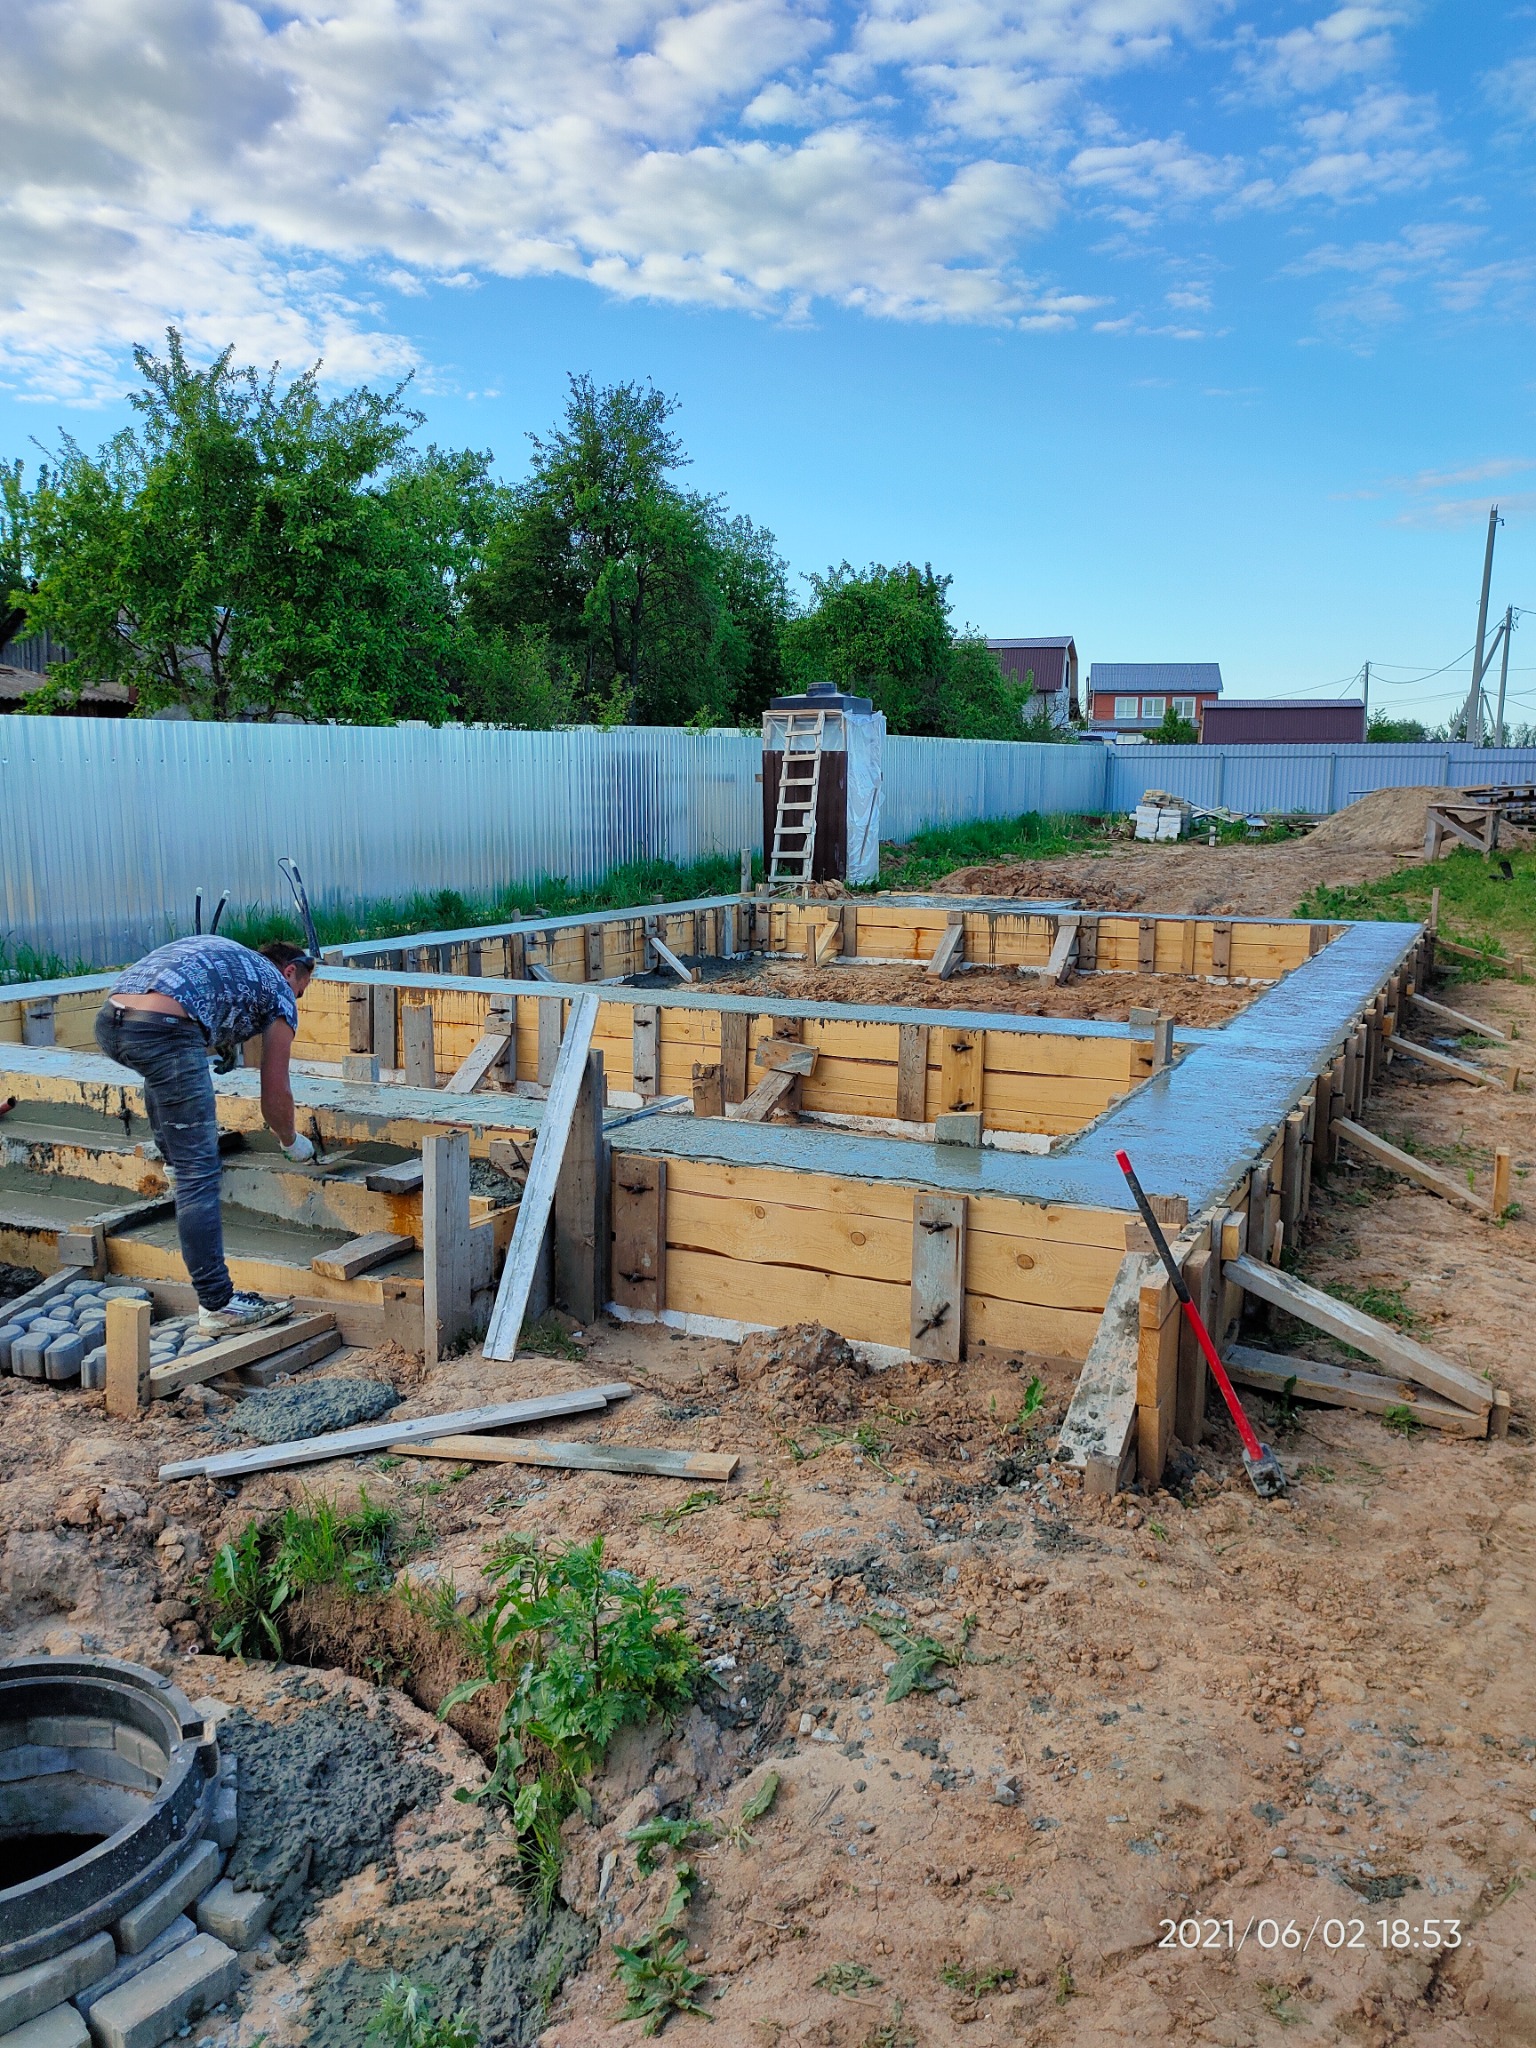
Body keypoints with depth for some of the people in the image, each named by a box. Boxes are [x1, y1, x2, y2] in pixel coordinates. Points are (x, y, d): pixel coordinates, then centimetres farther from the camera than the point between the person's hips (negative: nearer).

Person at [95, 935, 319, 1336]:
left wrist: (221, 1045, 37)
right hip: (162, 1032, -7)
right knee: (199, 1173, -4)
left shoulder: (222, 953, 36)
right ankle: (217, 1305, -4)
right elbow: (274, 1098, 20)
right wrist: (292, 1142, 37)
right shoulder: (279, 990, 19)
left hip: (108, 1020, 7)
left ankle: (175, 1160, 53)